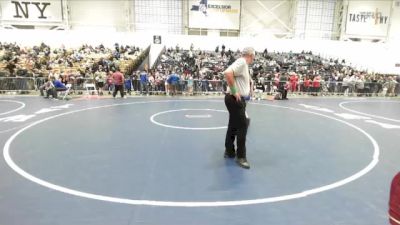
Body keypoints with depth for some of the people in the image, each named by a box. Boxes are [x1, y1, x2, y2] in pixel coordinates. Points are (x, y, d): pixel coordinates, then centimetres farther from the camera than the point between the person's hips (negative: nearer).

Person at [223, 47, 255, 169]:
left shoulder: (244, 64, 16)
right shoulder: (241, 62, -14)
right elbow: (228, 73, -30)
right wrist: (234, 91, -24)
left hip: (238, 99, 10)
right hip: (235, 99, -10)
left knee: (233, 126, 16)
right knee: (242, 126, -7)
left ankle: (229, 151, 27)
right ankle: (241, 156, 1)